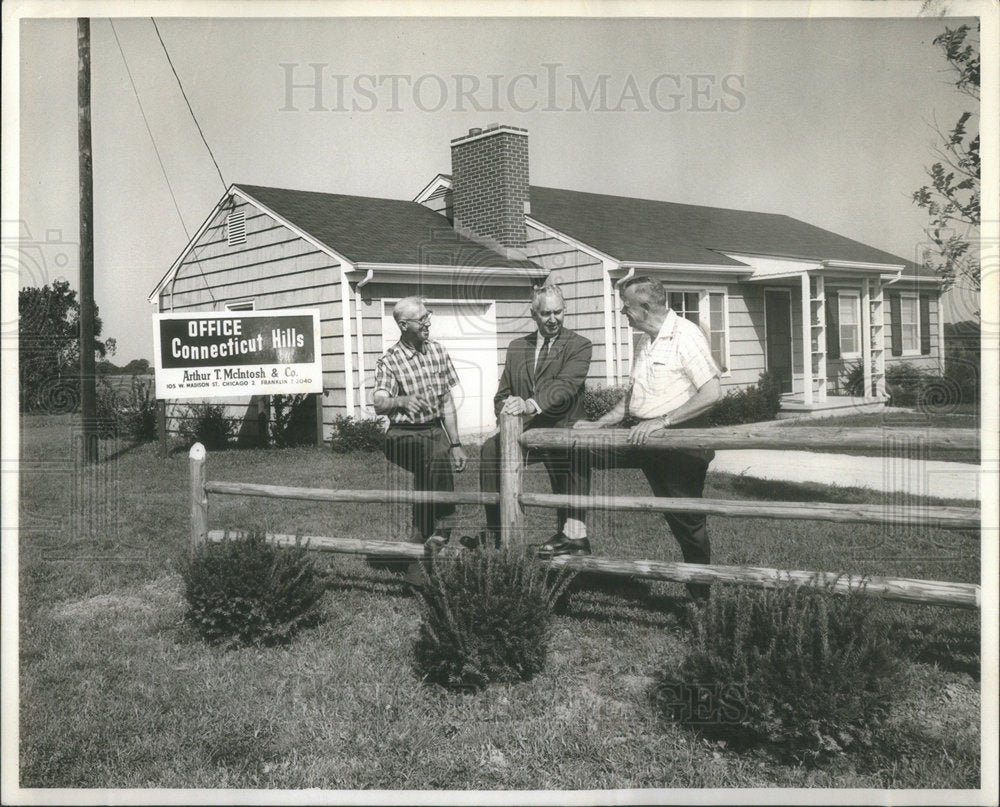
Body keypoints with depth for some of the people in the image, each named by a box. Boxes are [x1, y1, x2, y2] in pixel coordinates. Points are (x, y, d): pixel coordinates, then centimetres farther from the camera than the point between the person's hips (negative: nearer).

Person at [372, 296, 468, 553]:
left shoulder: (438, 351, 8)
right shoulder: (389, 361, -4)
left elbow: (447, 402, 12)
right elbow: (379, 404, -19)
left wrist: (455, 443, 10)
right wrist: (401, 401, -42)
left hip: (435, 429, 4)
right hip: (404, 434, -4)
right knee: (437, 460, -30)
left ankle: (422, 534, 0)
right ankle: (441, 528, -19)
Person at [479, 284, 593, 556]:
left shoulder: (579, 345, 3)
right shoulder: (517, 348, 19)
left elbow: (565, 385, -15)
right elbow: (502, 395, 20)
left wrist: (531, 404, -33)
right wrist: (508, 409, -6)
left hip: (560, 430, -4)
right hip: (523, 431, 4)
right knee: (491, 448, -23)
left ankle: (572, 534, -28)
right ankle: (495, 531, -18)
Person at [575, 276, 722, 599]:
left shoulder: (686, 335, -15)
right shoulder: (645, 340, 12)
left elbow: (712, 392, -23)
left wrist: (662, 421, -25)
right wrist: (600, 423, 10)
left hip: (680, 440, -8)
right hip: (645, 436, 8)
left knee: (687, 520, 0)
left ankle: (700, 597, 15)